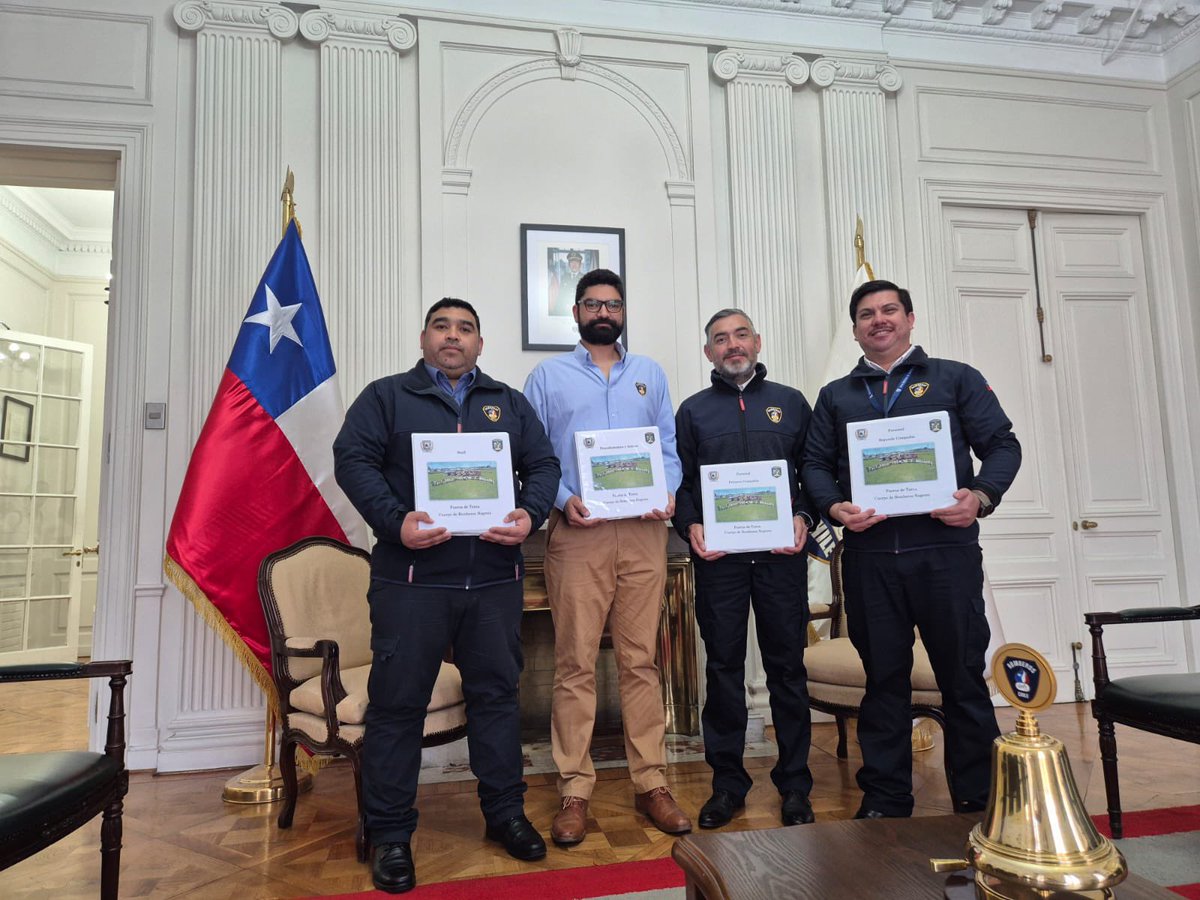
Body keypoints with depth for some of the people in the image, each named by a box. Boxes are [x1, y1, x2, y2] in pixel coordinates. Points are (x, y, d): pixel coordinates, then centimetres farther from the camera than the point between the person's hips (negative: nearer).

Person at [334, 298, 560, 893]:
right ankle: (390, 834, 18)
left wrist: (530, 515, -8)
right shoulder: (386, 397, 7)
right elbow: (352, 460, -4)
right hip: (411, 577, -2)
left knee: (497, 694, 11)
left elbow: (543, 465, 11)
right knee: (397, 701, 3)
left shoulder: (509, 403, 16)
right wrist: (395, 522, -18)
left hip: (495, 580, 3)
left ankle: (505, 813, 27)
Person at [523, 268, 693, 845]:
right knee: (575, 663, 0)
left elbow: (669, 444, 13)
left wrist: (669, 492, -6)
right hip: (577, 532, -2)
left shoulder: (650, 374, 17)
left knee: (641, 660, 6)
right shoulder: (548, 377, 10)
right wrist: (562, 499, -12)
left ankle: (651, 784, 15)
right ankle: (574, 791, 10)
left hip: (643, 532, 2)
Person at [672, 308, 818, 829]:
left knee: (788, 666, 5)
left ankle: (794, 784, 19)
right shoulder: (693, 411, 12)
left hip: (782, 553, 0)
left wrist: (803, 518, -6)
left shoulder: (791, 403, 13)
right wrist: (690, 526, -8)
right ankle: (727, 783, 17)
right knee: (723, 666, 5)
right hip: (717, 556, 0)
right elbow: (680, 480, 9)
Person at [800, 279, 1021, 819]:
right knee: (883, 677, 9)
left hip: (945, 547, -1)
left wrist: (981, 496, -13)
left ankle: (977, 800, 21)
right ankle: (885, 799, 21)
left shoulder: (954, 379, 11)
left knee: (964, 674, 4)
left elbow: (1002, 445, 5)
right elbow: (815, 464, 11)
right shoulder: (835, 396, 17)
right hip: (868, 555, 2)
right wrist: (835, 507, -9)